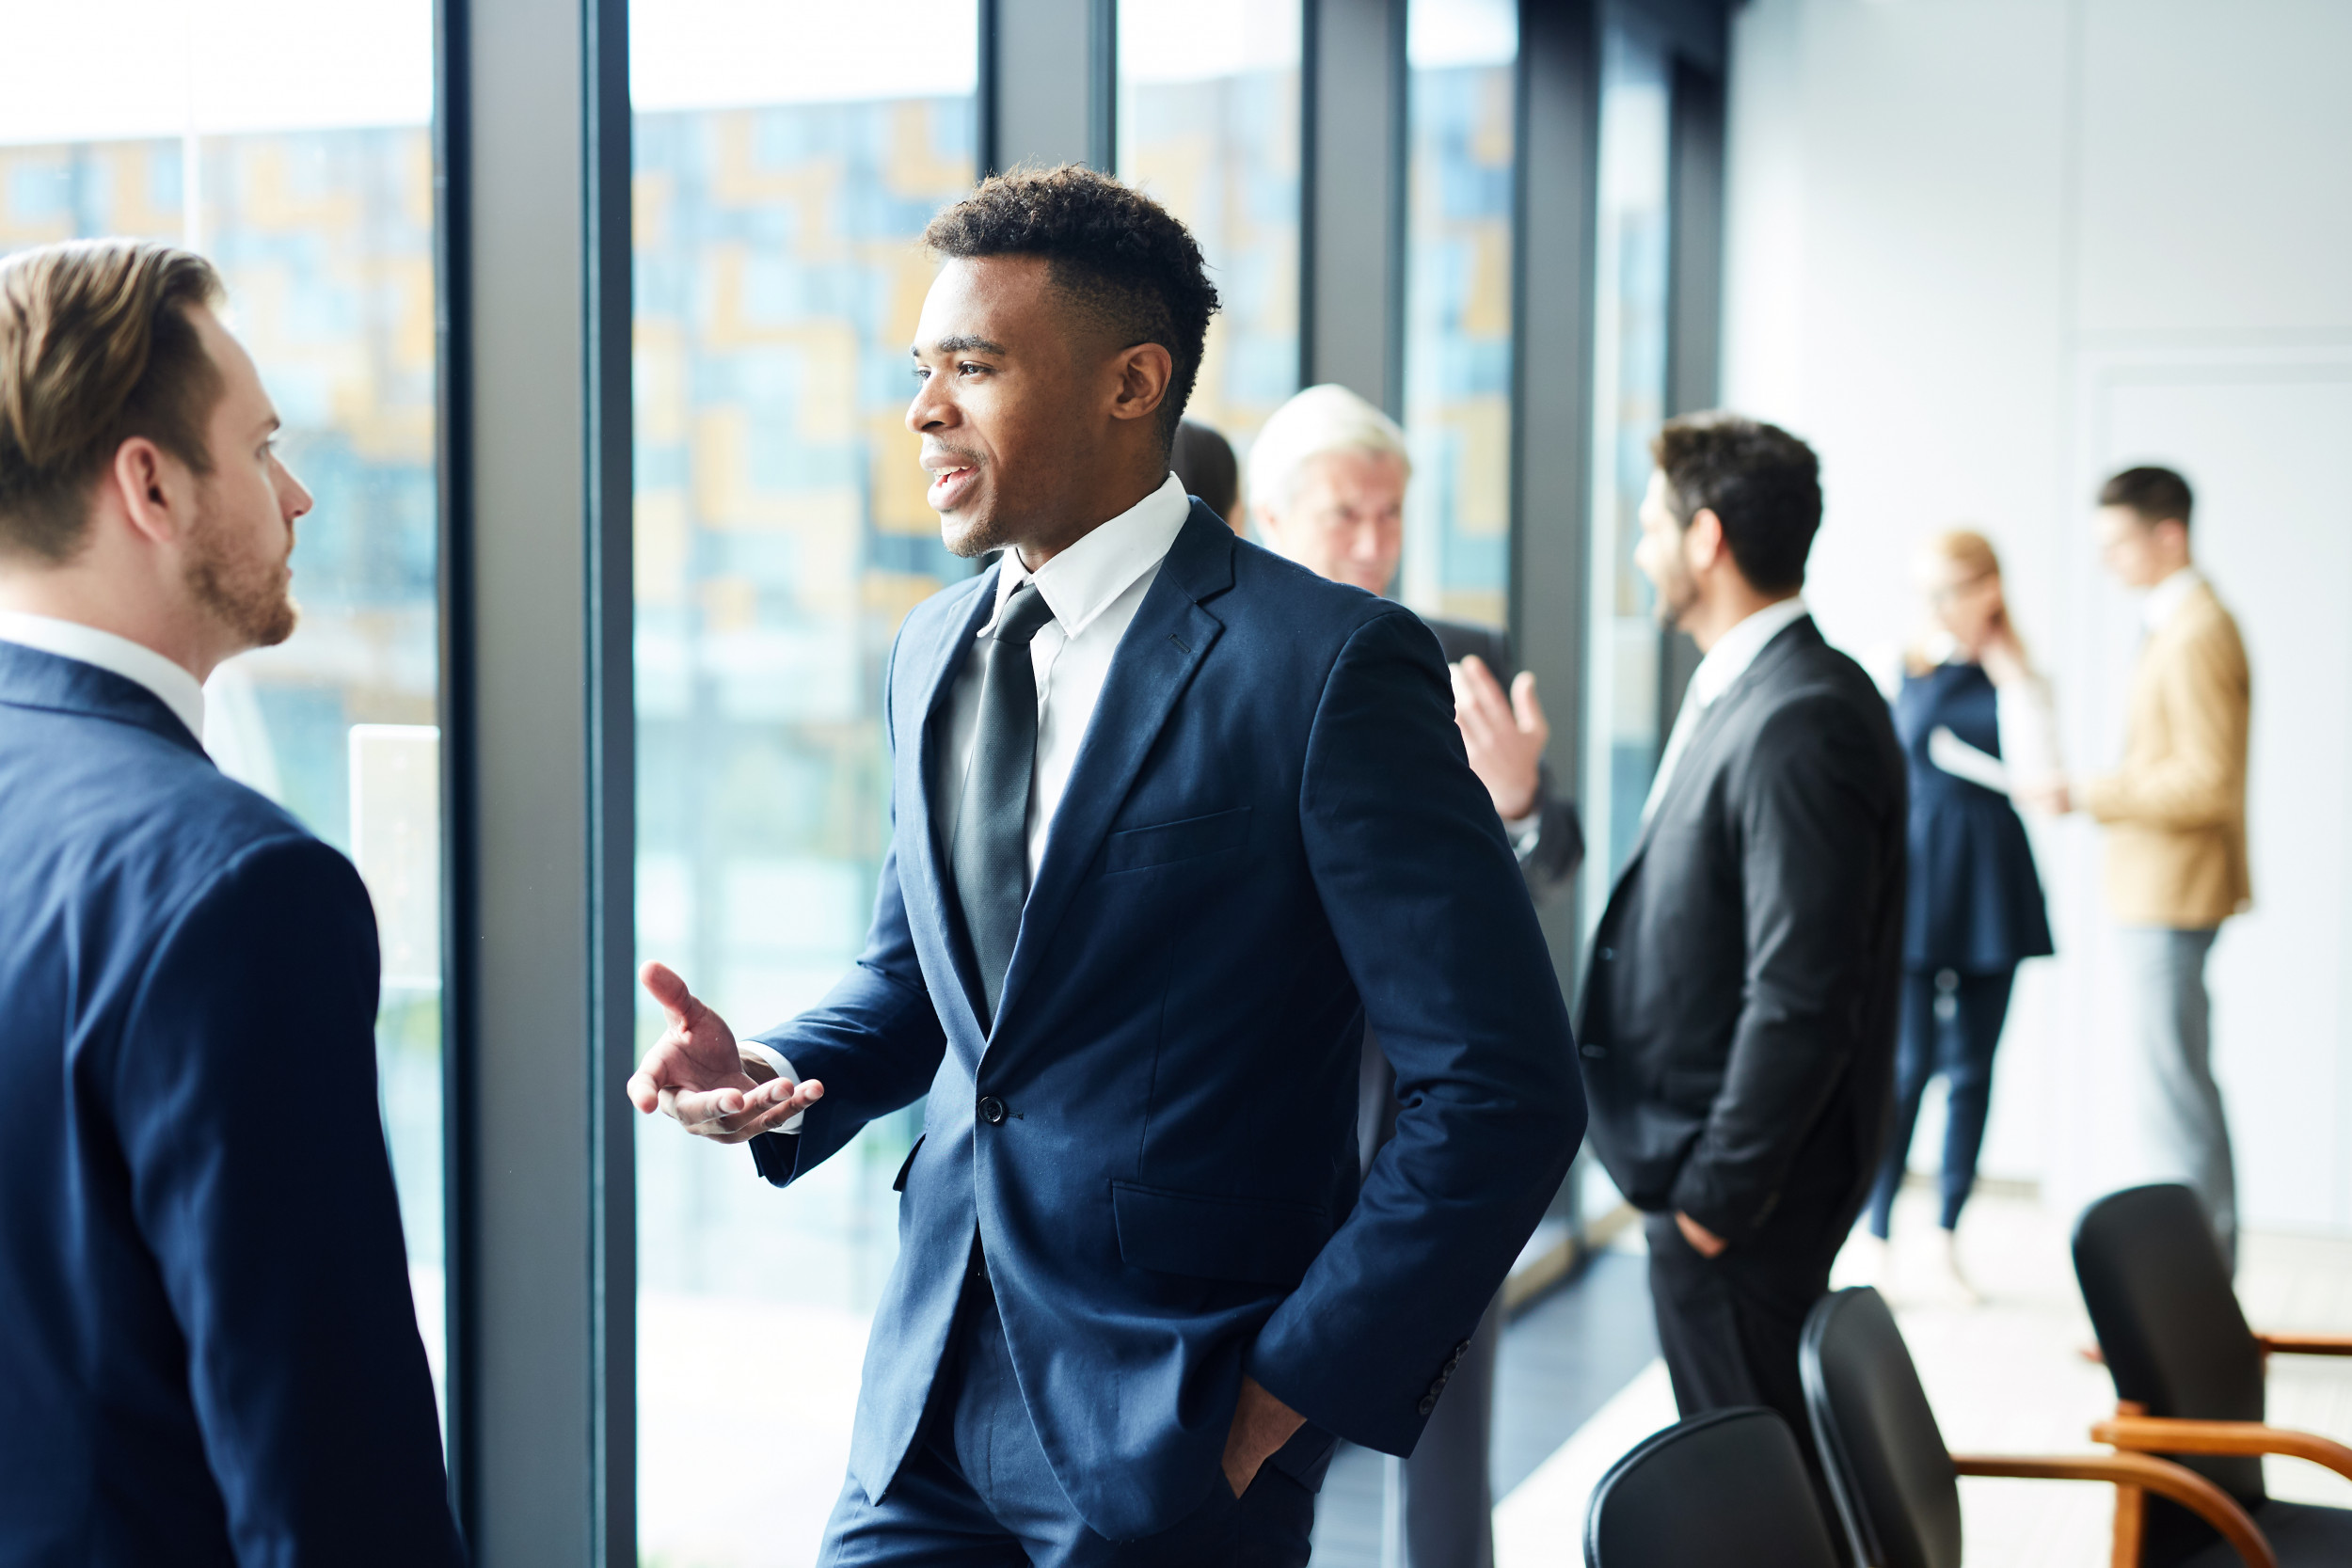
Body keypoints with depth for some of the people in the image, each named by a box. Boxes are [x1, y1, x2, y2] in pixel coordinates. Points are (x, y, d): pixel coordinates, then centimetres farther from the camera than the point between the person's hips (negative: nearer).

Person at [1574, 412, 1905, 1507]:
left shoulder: (1802, 724, -22)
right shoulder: (1736, 692, 11)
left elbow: (1800, 995, -24)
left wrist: (1717, 1189, -20)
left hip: (1741, 1179, -10)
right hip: (1703, 1155, 10)